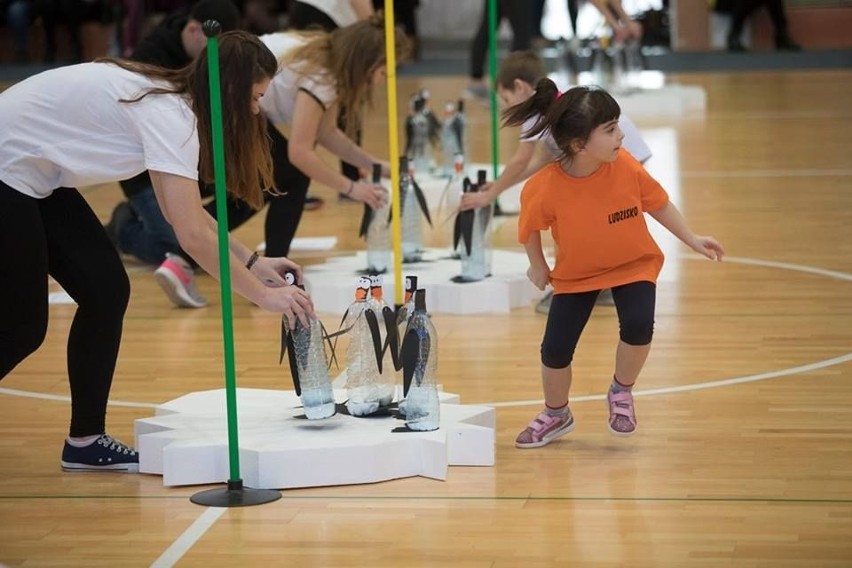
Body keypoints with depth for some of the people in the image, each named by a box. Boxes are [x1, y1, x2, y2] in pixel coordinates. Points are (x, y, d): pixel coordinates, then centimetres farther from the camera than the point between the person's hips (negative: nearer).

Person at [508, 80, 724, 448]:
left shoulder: (626, 167, -24)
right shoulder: (543, 189, -29)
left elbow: (657, 204, -6)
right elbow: (531, 228, -6)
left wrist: (692, 240, -1)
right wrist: (537, 266, 3)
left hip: (633, 265, 0)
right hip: (576, 273, 0)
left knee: (638, 325, -24)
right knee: (555, 349, -2)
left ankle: (621, 393, 6)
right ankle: (556, 415, 29)